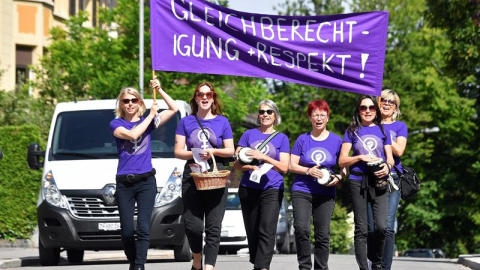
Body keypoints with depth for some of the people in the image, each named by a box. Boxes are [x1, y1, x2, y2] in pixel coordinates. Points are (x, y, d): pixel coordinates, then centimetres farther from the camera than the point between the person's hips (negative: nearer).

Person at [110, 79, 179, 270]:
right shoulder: (116, 124, 3)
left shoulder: (147, 121, 10)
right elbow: (132, 134, -16)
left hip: (146, 182, 0)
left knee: (143, 227, -14)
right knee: (127, 231, 2)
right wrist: (151, 115, -7)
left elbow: (174, 109, 8)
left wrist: (159, 90, 0)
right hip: (124, 184, 0)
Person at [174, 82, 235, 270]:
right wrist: (194, 154, -13)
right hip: (192, 176, 0)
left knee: (213, 227, -8)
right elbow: (178, 151, 6)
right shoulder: (186, 122, 12)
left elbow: (230, 151, 8)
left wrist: (213, 152, -10)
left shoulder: (222, 122, 12)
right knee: (193, 226, -7)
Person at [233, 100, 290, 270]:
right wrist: (252, 167, -12)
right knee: (252, 231, 5)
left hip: (272, 190, -2)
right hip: (249, 189, 2)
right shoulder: (249, 134, 12)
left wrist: (263, 157, -11)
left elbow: (284, 167, 2)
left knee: (267, 230, -17)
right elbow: (237, 163, 7)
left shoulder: (281, 138, 9)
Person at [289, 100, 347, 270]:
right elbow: (292, 166, 4)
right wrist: (309, 171, -14)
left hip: (326, 193, 1)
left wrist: (339, 178, -10)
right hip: (302, 191, -1)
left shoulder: (336, 140, 7)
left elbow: (344, 165, 11)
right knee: (301, 229, -17)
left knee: (323, 234, 0)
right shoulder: (303, 139, 5)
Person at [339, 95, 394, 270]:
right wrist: (361, 158, -9)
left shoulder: (382, 130, 13)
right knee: (361, 229, -1)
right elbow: (342, 161, 7)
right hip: (358, 182, 0)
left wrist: (387, 166, -10)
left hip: (379, 182, 0)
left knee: (381, 226, -14)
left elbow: (390, 157, 12)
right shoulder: (352, 131, 10)